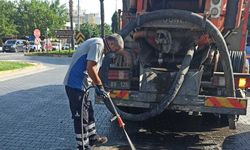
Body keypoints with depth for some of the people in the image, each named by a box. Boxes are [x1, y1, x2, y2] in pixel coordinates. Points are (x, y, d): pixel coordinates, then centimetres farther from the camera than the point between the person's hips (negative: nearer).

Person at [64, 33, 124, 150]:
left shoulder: (100, 46, 17)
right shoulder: (98, 44, -16)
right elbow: (90, 68, -23)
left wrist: (97, 86, 11)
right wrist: (99, 86, -12)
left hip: (79, 84, 11)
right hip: (75, 85, -11)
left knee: (88, 111, 22)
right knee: (80, 117, -1)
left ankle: (93, 137, 37)